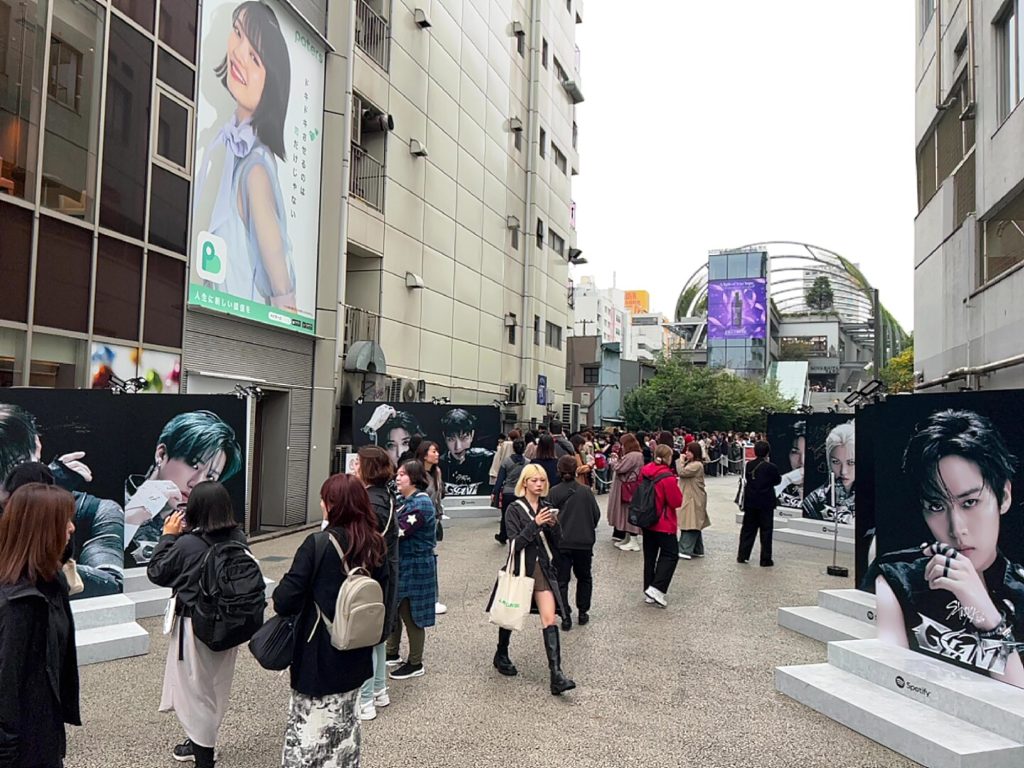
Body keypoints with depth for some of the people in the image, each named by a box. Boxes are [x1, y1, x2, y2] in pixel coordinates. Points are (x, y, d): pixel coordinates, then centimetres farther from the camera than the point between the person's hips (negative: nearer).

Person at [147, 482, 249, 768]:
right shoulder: (239, 539, -8)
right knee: (215, 687, 23)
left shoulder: (187, 544, -23)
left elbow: (156, 573, -9)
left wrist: (168, 535, -2)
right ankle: (201, 742, 43)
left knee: (195, 689, 11)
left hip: (196, 627, -6)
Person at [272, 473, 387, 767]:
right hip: (355, 655, 5)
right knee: (344, 726, 22)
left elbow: (284, 602, -20)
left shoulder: (318, 543, -19)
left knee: (309, 729, 9)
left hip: (319, 657, -5)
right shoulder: (376, 546, -2)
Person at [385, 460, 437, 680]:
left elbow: (398, 531, -27)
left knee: (410, 615, 2)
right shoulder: (402, 500, 9)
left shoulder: (421, 504, -20)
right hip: (399, 565, 9)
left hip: (415, 569, -9)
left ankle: (415, 664, 17)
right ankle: (392, 654, 35)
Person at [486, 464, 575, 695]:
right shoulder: (515, 509, -7)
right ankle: (501, 656, 40)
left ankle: (556, 675, -13)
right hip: (521, 569, -3)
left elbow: (556, 544, 7)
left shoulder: (547, 507, 6)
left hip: (543, 569, 3)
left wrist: (553, 525, -11)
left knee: (550, 619, -9)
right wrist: (535, 524, -25)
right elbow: (515, 543, -16)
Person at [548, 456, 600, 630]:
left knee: (562, 580, 6)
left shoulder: (554, 492, -8)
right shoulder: (586, 491, -5)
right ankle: (583, 612, 23)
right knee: (584, 577, 20)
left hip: (561, 542, -1)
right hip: (584, 542, 1)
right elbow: (596, 514, 0)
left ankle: (565, 617, 0)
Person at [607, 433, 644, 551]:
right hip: (628, 488, 11)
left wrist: (614, 461, -1)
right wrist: (618, 460, 6)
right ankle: (628, 538, 21)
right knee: (627, 513, 14)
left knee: (629, 513, -6)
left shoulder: (633, 456, -19)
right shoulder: (635, 455, 15)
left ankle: (633, 542, -2)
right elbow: (623, 468, 18)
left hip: (629, 490, -11)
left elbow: (619, 468, -19)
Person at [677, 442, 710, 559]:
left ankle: (685, 551, -13)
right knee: (694, 525, 14)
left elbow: (682, 472, -22)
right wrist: (682, 461, 3)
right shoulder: (690, 463, 16)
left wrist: (681, 460, -10)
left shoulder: (697, 465, -17)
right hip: (689, 498, 10)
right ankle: (697, 550, 20)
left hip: (694, 499, -10)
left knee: (690, 524, -11)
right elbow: (682, 474, 12)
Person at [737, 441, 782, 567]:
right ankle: (765, 559, 6)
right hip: (766, 503, -4)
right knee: (766, 531, 3)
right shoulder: (771, 467, -13)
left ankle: (742, 555, 16)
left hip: (750, 502, 4)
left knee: (748, 529, 13)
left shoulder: (749, 465, -2)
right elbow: (777, 481, 1)